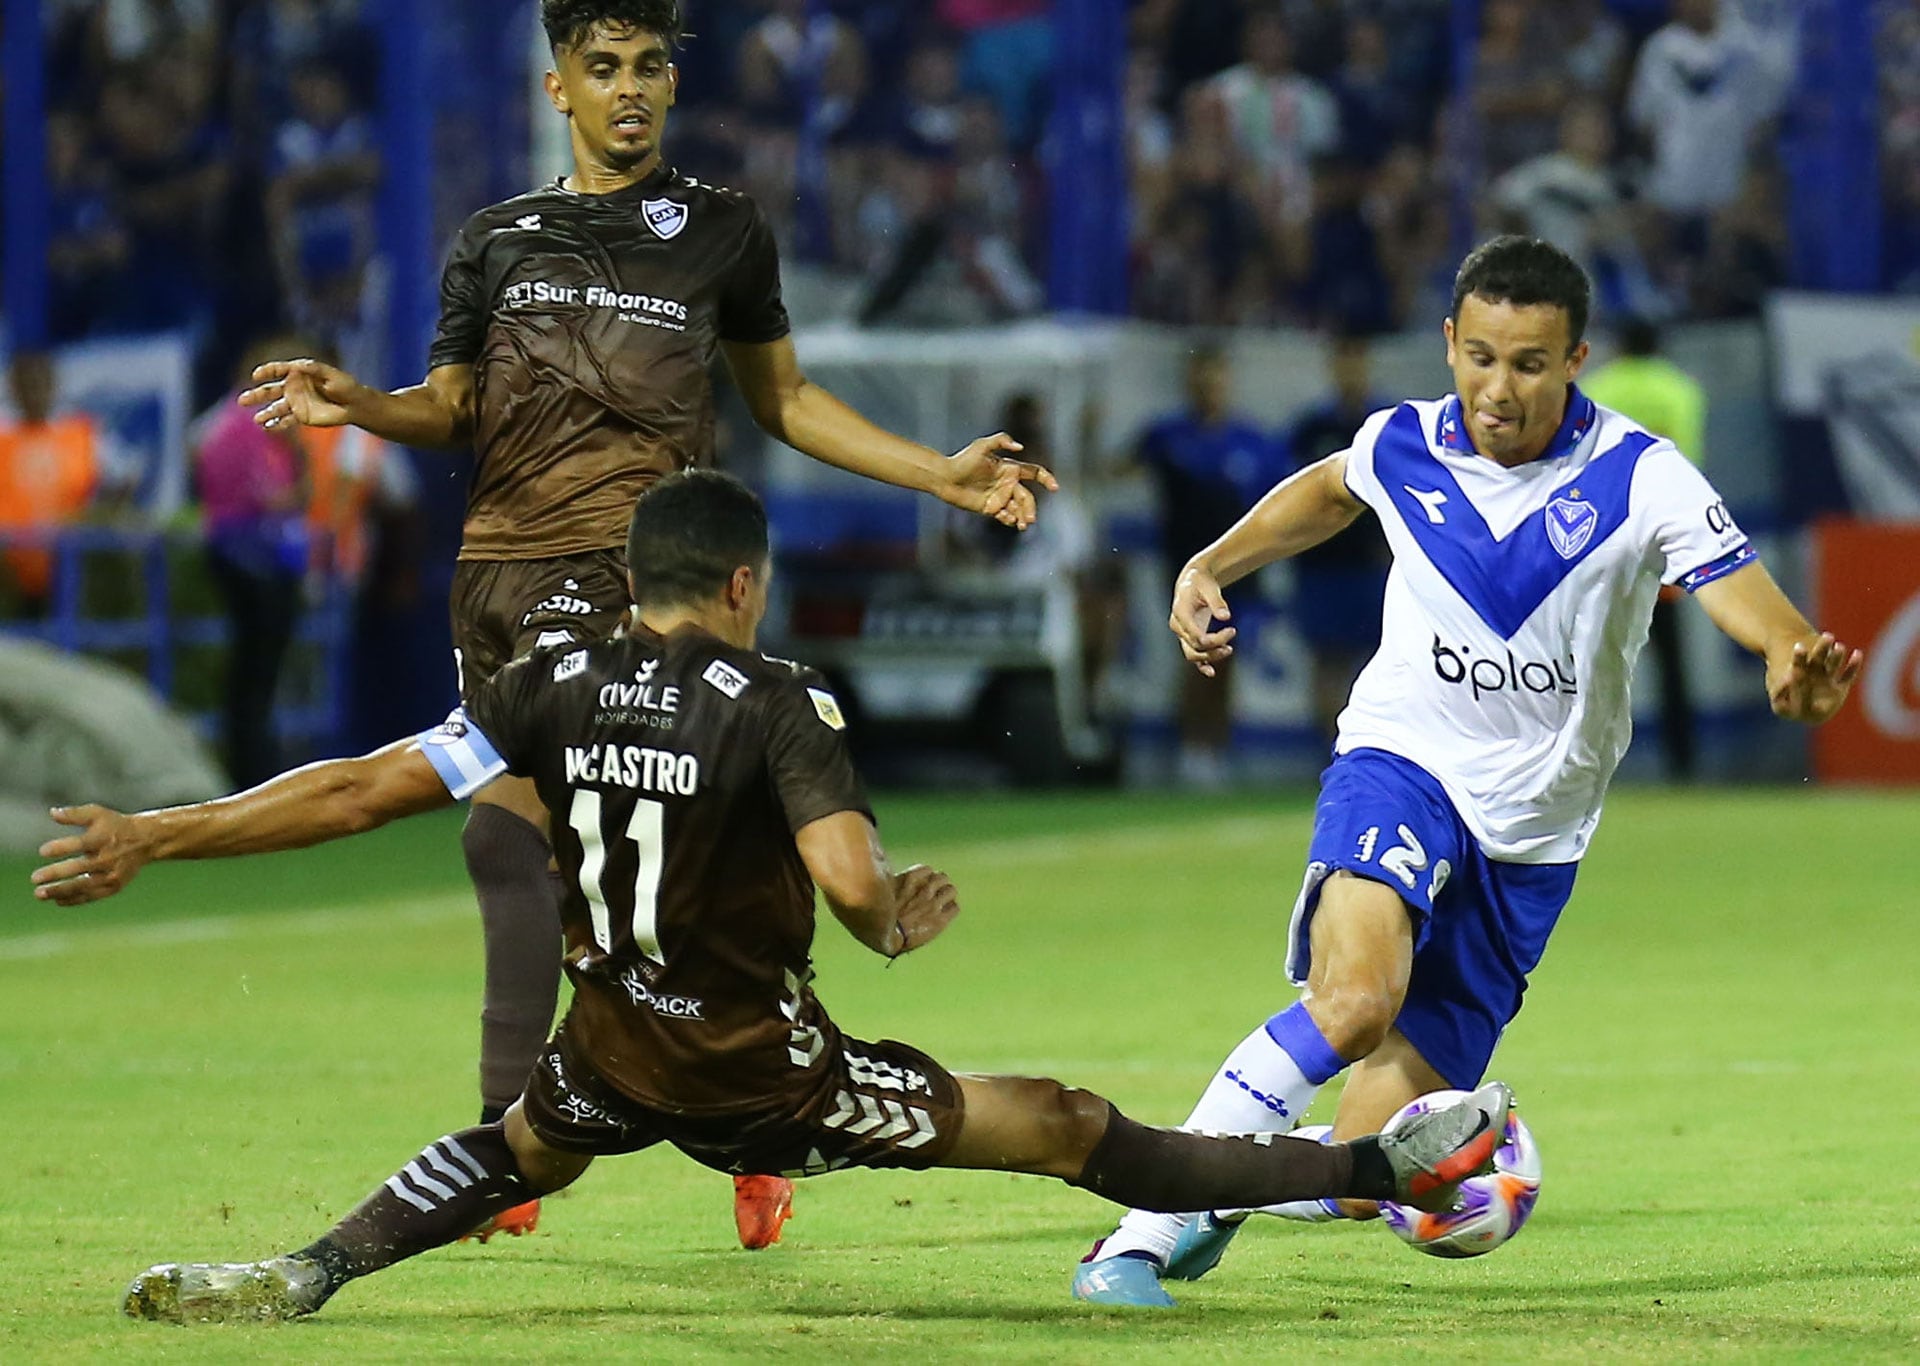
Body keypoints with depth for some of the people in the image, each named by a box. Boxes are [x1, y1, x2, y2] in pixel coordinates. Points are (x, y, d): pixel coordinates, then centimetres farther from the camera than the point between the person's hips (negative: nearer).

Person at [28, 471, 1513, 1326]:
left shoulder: (557, 687, -3)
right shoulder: (776, 701, -15)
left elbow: (354, 791, -5)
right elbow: (851, 880, -29)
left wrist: (148, 836, 0)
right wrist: (895, 922, -4)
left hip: (613, 1055, 4)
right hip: (766, 1072, -4)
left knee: (519, 1152, 37)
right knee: (1064, 1127, -1)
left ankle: (304, 1276, 18)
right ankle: (1380, 1165, 1)